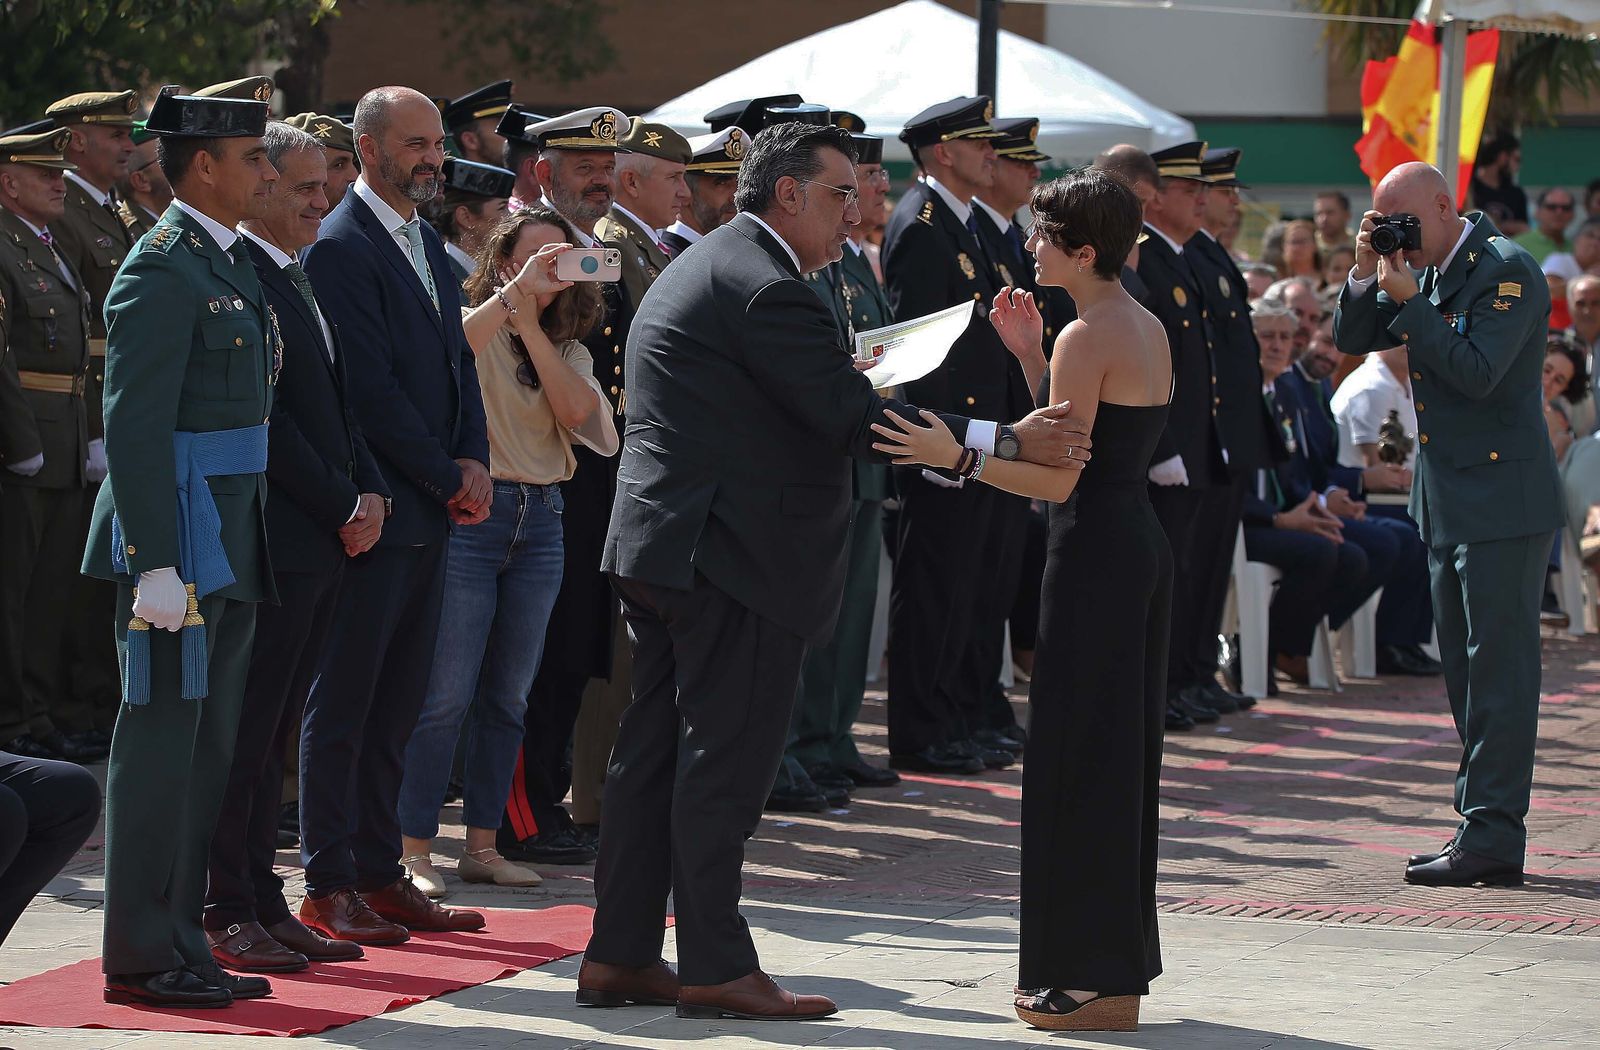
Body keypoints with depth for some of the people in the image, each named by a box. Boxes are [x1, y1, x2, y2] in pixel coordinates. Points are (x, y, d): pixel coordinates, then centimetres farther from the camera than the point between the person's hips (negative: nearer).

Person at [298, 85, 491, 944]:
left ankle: (378, 873, 16)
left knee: (397, 704, 11)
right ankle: (328, 886, 2)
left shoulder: (427, 243, 17)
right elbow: (371, 388, -17)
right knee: (344, 703, -2)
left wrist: (474, 461, 1)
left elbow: (456, 360, 17)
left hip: (429, 514, 8)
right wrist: (448, 478, -12)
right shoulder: (341, 248, -12)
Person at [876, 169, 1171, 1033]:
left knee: (1079, 752, -4)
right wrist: (1029, 356, 17)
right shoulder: (1147, 327, 13)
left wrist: (958, 457, -22)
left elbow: (1059, 478, -19)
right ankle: (1115, 962, 22)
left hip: (1094, 552, -10)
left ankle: (1095, 979, -1)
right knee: (1116, 751, 15)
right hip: (1139, 546, 10)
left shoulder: (1087, 337, -15)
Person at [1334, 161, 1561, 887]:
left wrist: (1409, 302, -19)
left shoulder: (1506, 270, -13)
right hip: (1449, 501, 9)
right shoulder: (1430, 273, 12)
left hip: (1502, 500, -9)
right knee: (1465, 670, 13)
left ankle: (1493, 839, -8)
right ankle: (1480, 823, 20)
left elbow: (1477, 371, -22)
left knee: (1498, 668, -8)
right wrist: (1366, 276, -1)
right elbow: (1352, 339, 14)